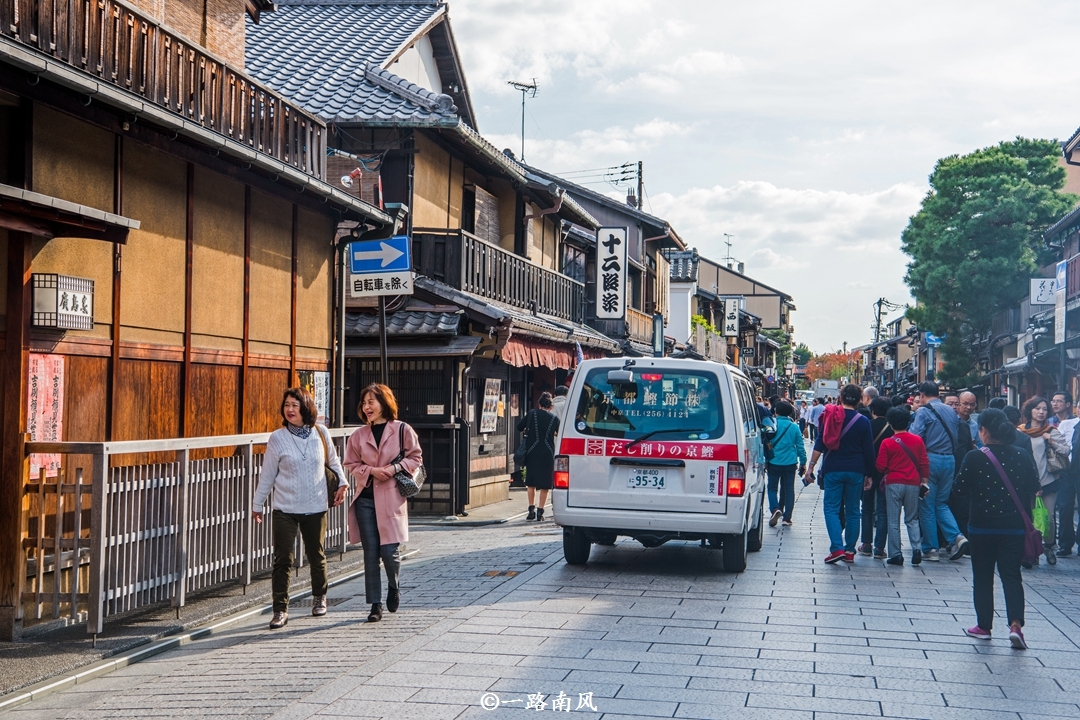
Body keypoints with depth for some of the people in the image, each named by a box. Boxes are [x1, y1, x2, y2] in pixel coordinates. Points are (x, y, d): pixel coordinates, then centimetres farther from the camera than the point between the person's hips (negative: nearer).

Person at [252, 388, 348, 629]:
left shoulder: (321, 434, -1)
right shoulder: (277, 438, -5)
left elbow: (333, 461, 16)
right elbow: (267, 475, 2)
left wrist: (342, 483, 8)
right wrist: (257, 504, 6)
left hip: (315, 509, 2)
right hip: (284, 509, -2)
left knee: (317, 556, 14)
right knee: (283, 560, -6)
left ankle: (319, 598, 36)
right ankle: (280, 610, -1)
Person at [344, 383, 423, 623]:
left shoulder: (402, 430, -2)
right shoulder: (359, 435, 7)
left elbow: (416, 458, 5)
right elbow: (351, 464, 13)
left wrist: (395, 468, -12)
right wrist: (371, 470, -6)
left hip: (391, 497, -3)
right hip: (366, 497, 3)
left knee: (389, 550, -7)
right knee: (371, 553, 2)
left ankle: (394, 587, 25)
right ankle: (375, 604, 12)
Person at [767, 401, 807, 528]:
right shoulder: (794, 427, 0)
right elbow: (800, 446, 4)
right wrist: (803, 461, 14)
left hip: (774, 462, -2)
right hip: (790, 463, 2)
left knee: (772, 488, 10)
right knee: (788, 489, 9)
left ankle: (775, 509, -14)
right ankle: (787, 517, 7)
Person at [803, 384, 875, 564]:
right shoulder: (863, 422, 2)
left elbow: (820, 444, -5)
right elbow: (869, 451, 3)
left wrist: (811, 466, -2)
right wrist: (869, 475, 11)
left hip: (833, 470, -2)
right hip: (856, 472, 2)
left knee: (831, 509, 0)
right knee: (852, 511, 9)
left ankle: (837, 548, -13)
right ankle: (850, 551, 10)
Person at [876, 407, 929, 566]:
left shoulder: (887, 443, -5)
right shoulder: (917, 440, 1)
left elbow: (880, 467, -5)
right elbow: (924, 463, 2)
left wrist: (885, 476, 17)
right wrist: (924, 481, 12)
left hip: (893, 484, -2)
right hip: (913, 484, 3)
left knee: (894, 521, 4)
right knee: (912, 519, 14)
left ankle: (896, 555, 3)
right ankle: (917, 548, -3)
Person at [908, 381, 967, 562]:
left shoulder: (923, 411, -7)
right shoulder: (951, 411, 12)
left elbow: (914, 435, -16)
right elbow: (955, 436, 16)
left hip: (930, 459, -5)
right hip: (950, 460, 5)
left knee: (927, 506, 4)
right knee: (941, 503, 17)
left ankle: (930, 549, 6)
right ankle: (956, 537, -3)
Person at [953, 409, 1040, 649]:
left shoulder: (975, 458, -13)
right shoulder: (1022, 456, -4)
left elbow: (961, 489, -7)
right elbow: (1033, 489, 2)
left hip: (981, 527, -2)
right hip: (1013, 527, 2)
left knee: (982, 577, 11)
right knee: (1012, 575, 6)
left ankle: (984, 626, 18)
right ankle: (1016, 624, -11)